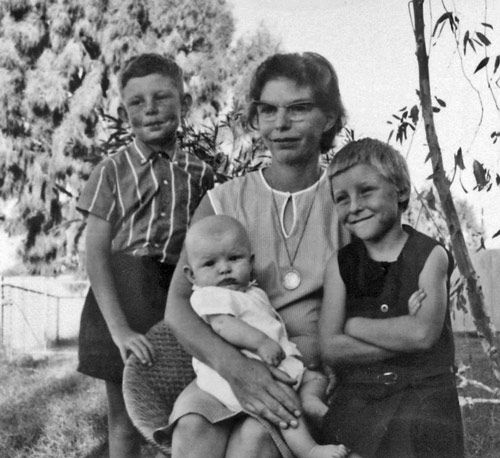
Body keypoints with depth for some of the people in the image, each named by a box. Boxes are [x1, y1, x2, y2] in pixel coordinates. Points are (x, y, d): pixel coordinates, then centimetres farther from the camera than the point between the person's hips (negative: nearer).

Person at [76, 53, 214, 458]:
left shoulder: (200, 174, 6)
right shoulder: (113, 170, 1)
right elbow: (95, 253, -6)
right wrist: (119, 328, -17)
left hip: (180, 295, 1)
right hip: (122, 292, -1)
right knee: (124, 421, 8)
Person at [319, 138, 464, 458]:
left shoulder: (430, 255, -1)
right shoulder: (340, 264, 4)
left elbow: (424, 333, -16)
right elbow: (330, 348, -7)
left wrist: (354, 324, -8)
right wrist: (403, 334, -13)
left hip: (425, 399, -1)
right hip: (355, 404, 2)